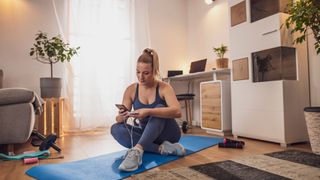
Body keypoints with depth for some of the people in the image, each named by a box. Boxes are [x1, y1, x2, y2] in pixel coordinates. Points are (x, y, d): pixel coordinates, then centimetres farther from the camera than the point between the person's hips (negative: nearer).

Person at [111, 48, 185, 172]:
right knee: (115, 128, -22)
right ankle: (161, 148, -29)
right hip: (146, 135, 4)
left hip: (167, 134, -3)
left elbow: (177, 112, -34)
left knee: (159, 109, -32)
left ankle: (137, 150, -47)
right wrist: (122, 116, -32)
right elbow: (119, 119, -7)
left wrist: (148, 112, -47)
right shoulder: (131, 90, -7)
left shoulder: (164, 88, -16)